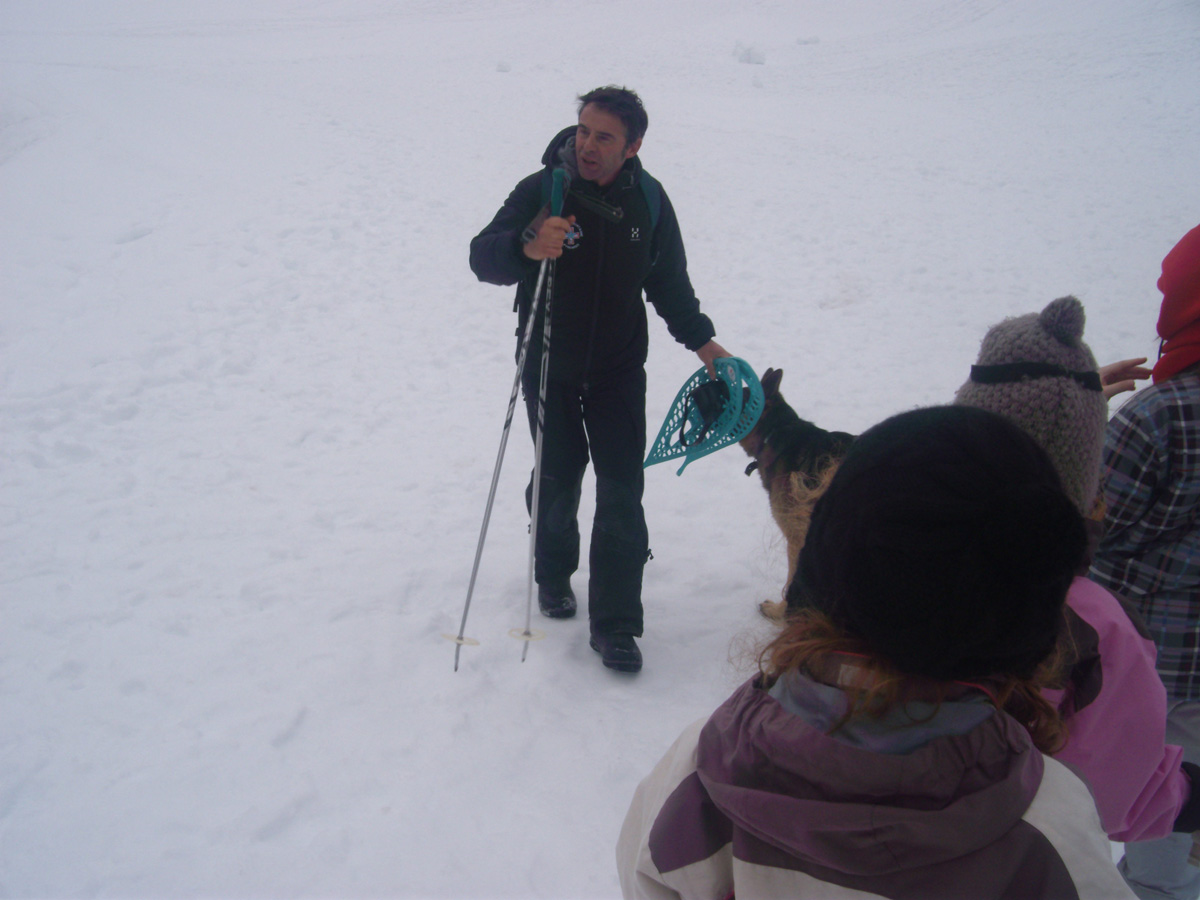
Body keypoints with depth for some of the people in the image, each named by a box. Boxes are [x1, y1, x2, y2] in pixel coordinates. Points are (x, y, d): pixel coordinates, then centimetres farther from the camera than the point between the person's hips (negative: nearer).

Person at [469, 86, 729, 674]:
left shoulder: (648, 200, -3)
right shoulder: (541, 190, -14)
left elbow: (669, 280, 11)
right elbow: (483, 258, -23)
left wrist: (699, 339, 3)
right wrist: (526, 246, -44)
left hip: (619, 368, 2)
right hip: (548, 366, -1)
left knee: (622, 493, -3)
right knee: (557, 480, 11)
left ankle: (614, 624, 5)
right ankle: (554, 575, 40)